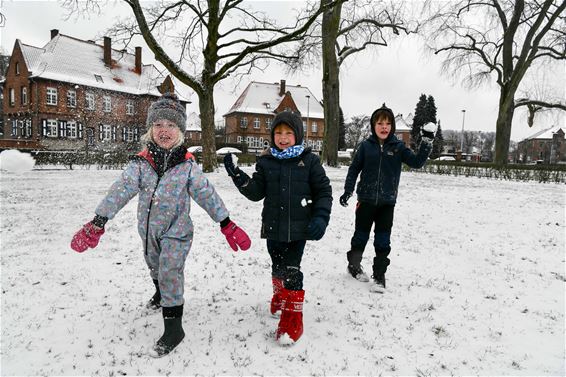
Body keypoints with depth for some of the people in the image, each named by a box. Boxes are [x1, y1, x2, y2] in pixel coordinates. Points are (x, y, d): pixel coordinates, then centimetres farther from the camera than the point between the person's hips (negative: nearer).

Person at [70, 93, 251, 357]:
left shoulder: (187, 165, -14)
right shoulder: (141, 163, -10)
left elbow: (206, 194, -15)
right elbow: (121, 190, -17)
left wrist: (227, 224, -18)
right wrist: (97, 223, -25)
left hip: (176, 229, -4)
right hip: (149, 228, 4)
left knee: (170, 273, -9)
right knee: (155, 266, 26)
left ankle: (173, 328, 4)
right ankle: (161, 295, 57)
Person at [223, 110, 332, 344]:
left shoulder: (309, 160, -3)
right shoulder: (266, 162, 3)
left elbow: (324, 191, 0)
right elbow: (256, 193, 1)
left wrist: (320, 218, -11)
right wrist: (237, 175, -11)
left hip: (299, 228, -3)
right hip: (273, 227, 3)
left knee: (292, 270, -8)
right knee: (277, 267, 18)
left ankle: (292, 317, 7)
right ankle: (281, 294, 48)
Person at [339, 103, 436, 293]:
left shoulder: (398, 147, 0)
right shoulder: (366, 145, -2)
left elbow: (417, 162, -6)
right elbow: (354, 169, 3)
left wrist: (427, 142, -16)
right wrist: (347, 191, -2)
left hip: (387, 202, 0)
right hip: (366, 199, 0)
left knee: (383, 242, 3)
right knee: (361, 235, 13)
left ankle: (379, 276, 15)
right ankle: (354, 264, 36)